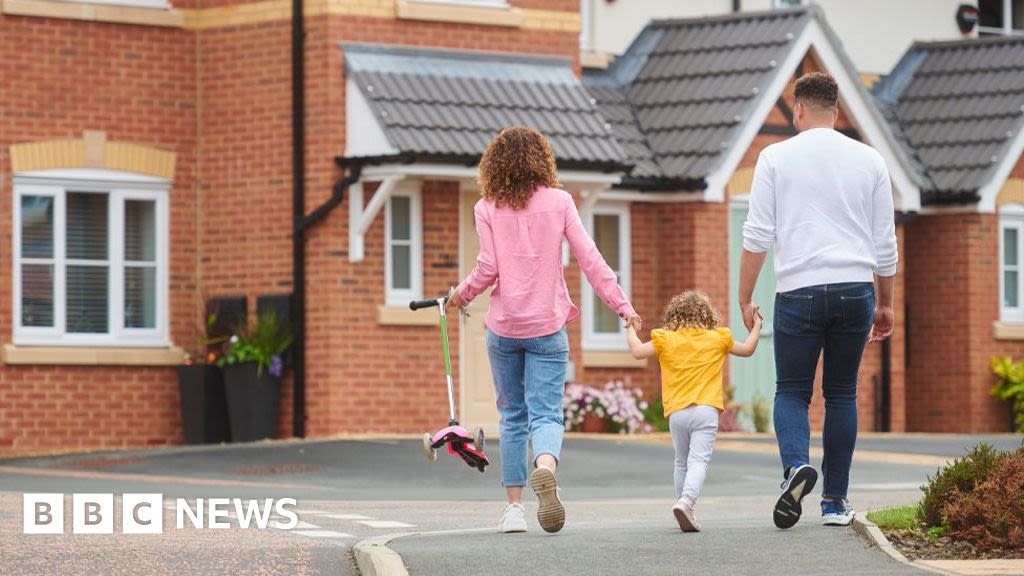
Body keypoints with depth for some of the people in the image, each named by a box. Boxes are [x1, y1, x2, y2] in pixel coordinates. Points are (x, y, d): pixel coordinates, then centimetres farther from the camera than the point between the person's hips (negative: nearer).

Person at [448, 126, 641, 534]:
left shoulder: (488, 209, -1)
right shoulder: (558, 201, 1)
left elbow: (488, 269, -7)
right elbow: (589, 259, -3)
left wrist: (462, 294, 12)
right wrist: (622, 304, 1)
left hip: (504, 328, 0)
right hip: (547, 327, 0)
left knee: (512, 417, 13)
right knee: (546, 413, -3)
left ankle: (514, 506, 11)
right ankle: (545, 466, -36)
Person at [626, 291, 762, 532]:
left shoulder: (665, 340, 8)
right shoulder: (718, 339, 12)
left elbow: (638, 352, 6)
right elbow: (748, 349, 23)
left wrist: (631, 329, 23)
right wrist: (756, 327, 39)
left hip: (677, 413, 2)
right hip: (706, 410, -2)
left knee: (682, 463, 18)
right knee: (698, 460, -13)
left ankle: (684, 507, 19)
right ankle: (686, 501, -35)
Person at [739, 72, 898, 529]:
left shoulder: (776, 158, 2)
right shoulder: (869, 161, 9)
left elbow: (758, 235, -1)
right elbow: (885, 242, 13)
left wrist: (745, 299, 6)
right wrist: (885, 303, 22)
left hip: (799, 290, -2)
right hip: (855, 289, 2)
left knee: (792, 391, 7)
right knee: (842, 394, 10)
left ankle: (796, 463, -21)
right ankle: (835, 501, 10)